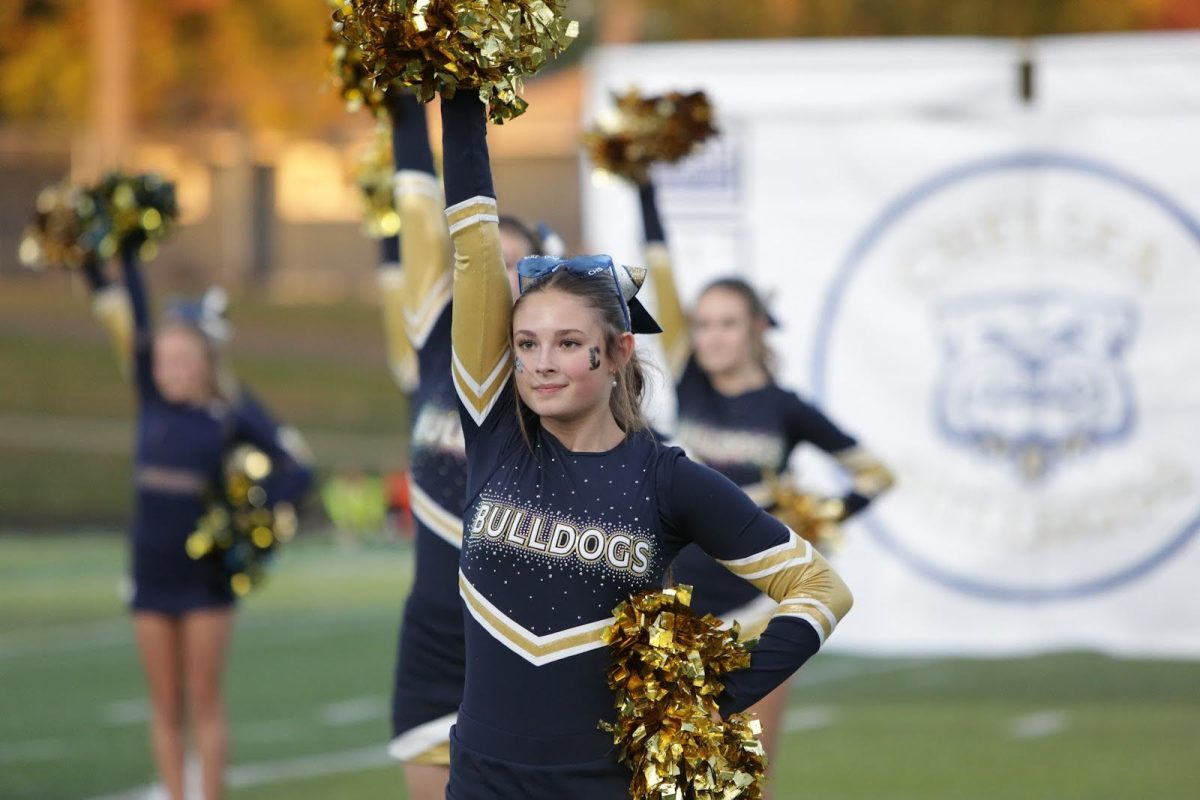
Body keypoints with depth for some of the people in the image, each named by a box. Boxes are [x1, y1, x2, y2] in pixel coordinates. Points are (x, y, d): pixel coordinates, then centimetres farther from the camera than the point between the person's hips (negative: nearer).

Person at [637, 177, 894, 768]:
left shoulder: (785, 409, -3)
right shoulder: (689, 387, 2)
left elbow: (875, 473, 7)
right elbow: (663, 285, -4)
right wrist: (644, 188, -9)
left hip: (756, 611, -2)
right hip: (683, 613, 2)